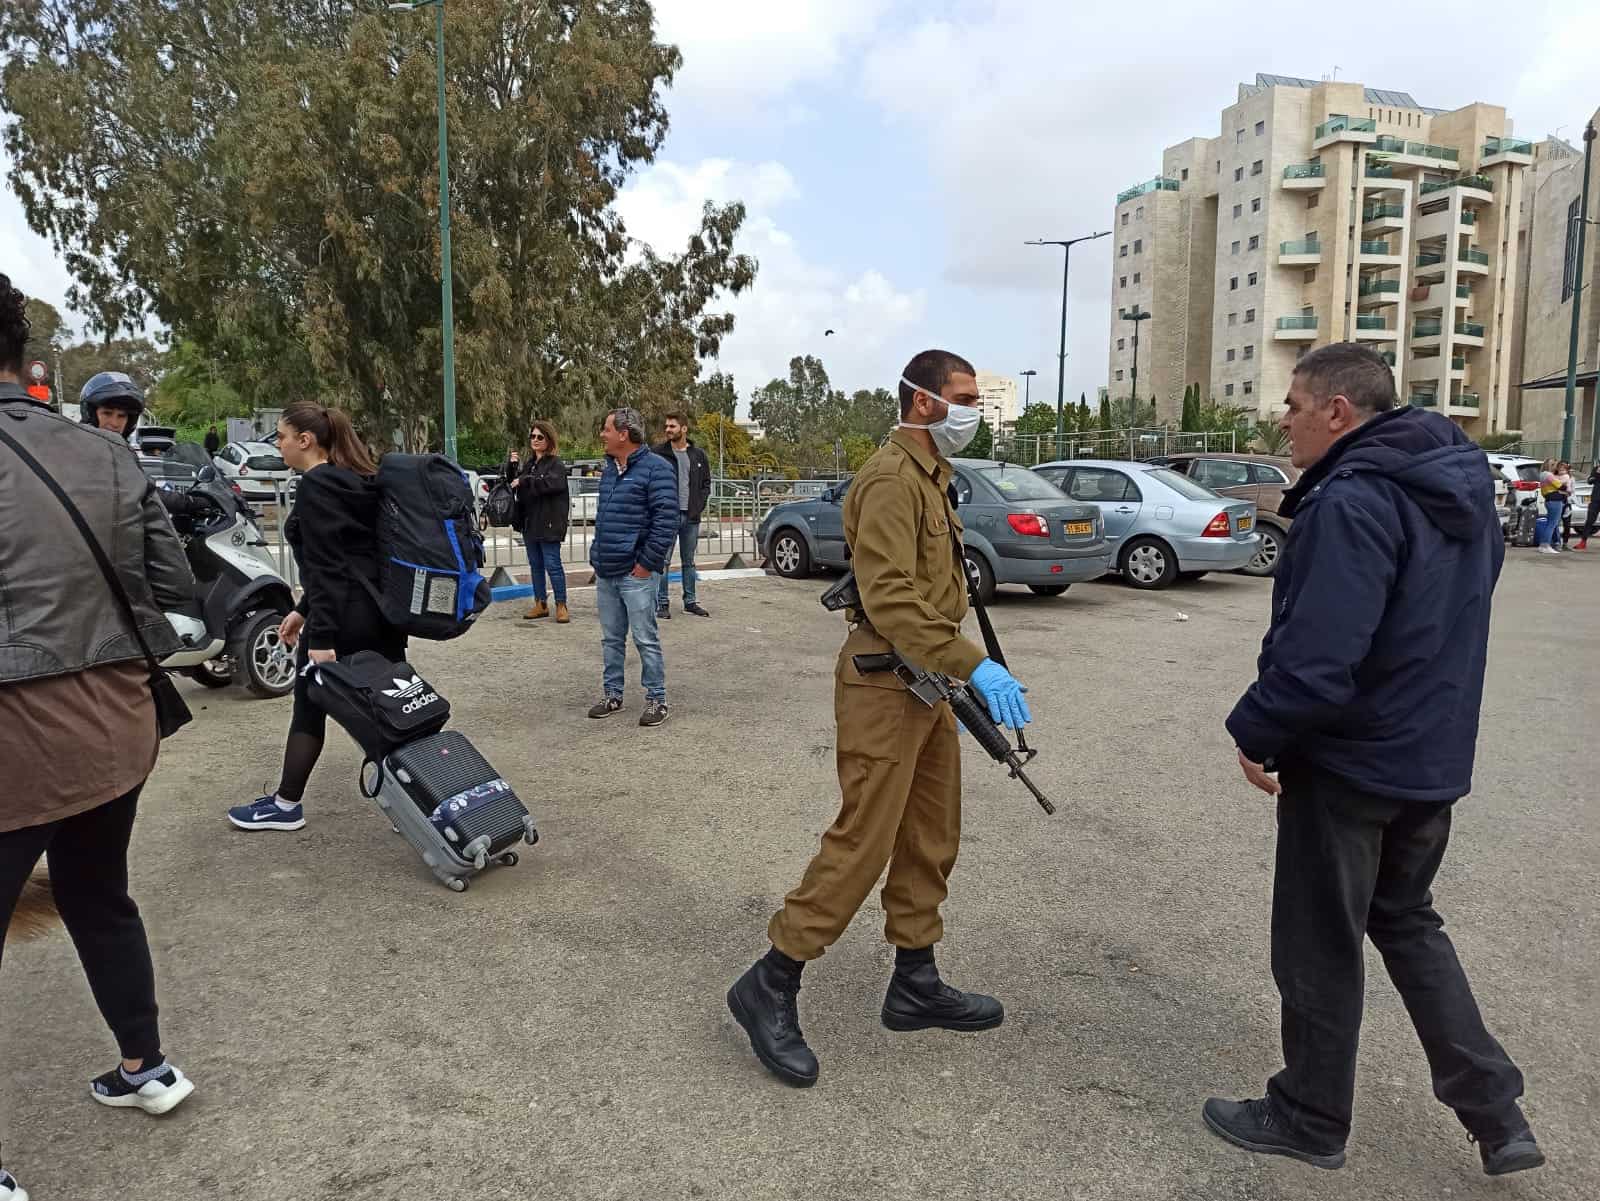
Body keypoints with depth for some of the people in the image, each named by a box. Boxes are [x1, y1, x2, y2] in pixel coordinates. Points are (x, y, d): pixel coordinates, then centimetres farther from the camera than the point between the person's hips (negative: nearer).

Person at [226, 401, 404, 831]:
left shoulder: (314, 487, -13)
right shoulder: (355, 481, 15)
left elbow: (325, 565, -19)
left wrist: (321, 637, -21)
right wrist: (303, 610, 25)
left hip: (343, 614, -8)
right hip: (381, 609, 8)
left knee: (310, 708, 7)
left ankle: (286, 805, 21)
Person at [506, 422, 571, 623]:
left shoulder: (556, 463, -6)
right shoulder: (529, 465, 17)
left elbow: (553, 482, -26)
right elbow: (513, 484, 20)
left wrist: (524, 481, -21)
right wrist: (512, 466, 3)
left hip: (549, 524, -8)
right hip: (530, 523, 8)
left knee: (552, 565, -6)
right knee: (535, 565, 12)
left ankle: (561, 606, 2)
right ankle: (540, 604, 20)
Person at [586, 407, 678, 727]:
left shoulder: (654, 469, -11)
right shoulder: (609, 471, 16)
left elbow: (666, 520, -16)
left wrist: (646, 564, -16)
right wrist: (597, 558, 15)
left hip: (635, 574, -8)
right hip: (605, 574, 8)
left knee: (645, 639, -2)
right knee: (611, 639, 14)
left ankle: (656, 699, 8)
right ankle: (612, 695, 24)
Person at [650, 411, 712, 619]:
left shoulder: (698, 455, 8)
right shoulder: (657, 452, -2)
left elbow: (706, 483, 14)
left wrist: (699, 505, 1)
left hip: (691, 516, 3)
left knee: (689, 562, 12)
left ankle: (690, 602, 20)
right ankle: (661, 604, 5)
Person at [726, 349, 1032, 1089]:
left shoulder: (931, 475, 17)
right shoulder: (891, 478, -16)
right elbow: (890, 598, -27)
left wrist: (959, 678, 20)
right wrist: (972, 665, -33)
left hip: (927, 683, 10)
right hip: (884, 685, -10)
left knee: (932, 840, 15)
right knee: (861, 846, -6)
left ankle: (915, 985, 28)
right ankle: (770, 988, 7)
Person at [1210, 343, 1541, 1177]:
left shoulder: (1351, 502, -24)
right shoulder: (1463, 493, 7)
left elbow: (1316, 655, -30)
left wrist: (1255, 733, -15)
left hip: (1348, 763, -9)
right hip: (1435, 757, 9)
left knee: (1319, 944, 9)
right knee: (1407, 924, 25)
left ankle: (1310, 1118, 27)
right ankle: (1496, 1114, 27)